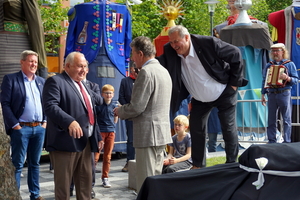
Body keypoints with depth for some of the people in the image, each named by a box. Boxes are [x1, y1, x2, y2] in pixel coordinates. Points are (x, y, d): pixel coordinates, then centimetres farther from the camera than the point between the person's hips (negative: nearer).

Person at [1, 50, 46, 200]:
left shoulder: (41, 81, 14)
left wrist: (45, 121, 5)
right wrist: (14, 125, -13)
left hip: (39, 128, 5)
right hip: (21, 128, -5)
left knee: (35, 163, 12)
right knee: (17, 164, -2)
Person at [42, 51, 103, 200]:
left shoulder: (84, 86, 20)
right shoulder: (55, 81, -7)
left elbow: (96, 100, 27)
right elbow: (50, 106, -20)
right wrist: (70, 121, -34)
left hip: (86, 142, 8)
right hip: (66, 141, -8)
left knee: (85, 181, 12)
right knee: (63, 182, -1)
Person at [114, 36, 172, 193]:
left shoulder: (146, 72, -15)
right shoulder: (163, 71, 15)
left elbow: (136, 107, -19)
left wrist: (120, 111, 0)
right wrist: (125, 110, 17)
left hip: (148, 134, -9)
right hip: (161, 133, 9)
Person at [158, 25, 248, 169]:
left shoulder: (208, 43, -27)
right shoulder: (169, 52, -14)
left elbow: (235, 54, -18)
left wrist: (234, 82, -15)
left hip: (224, 94, -4)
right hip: (200, 100, 4)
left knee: (229, 128, 2)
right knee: (196, 130, 4)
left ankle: (232, 164, 17)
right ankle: (198, 166, 18)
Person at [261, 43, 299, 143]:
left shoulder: (290, 64, 4)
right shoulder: (268, 65, 15)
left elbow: (296, 79, -1)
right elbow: (264, 81, 17)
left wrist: (287, 78, -21)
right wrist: (263, 95, 12)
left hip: (284, 94, -3)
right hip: (272, 94, 4)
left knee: (286, 119, -3)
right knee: (271, 119, 5)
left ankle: (287, 141, 1)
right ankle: (272, 141, 12)